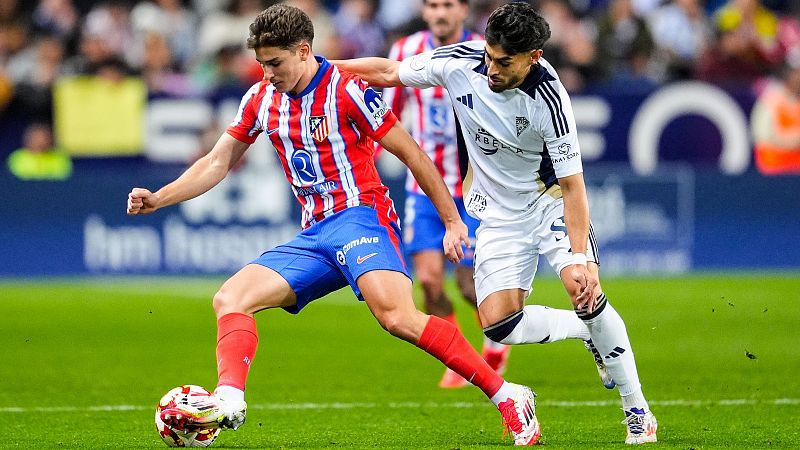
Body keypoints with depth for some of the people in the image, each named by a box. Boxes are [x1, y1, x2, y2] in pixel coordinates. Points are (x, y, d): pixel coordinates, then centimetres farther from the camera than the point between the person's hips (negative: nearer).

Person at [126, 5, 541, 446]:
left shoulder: (346, 91, -9)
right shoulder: (261, 99, 11)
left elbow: (411, 154, -5)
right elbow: (217, 163, 20)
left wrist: (453, 221, -4)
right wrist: (157, 199, 9)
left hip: (360, 215, -8)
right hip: (314, 235, 8)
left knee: (397, 317, -31)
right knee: (230, 298, -9)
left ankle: (507, 397, -28)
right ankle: (228, 401, -30)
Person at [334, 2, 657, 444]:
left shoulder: (549, 100, -27)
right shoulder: (460, 61, -18)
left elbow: (572, 184, -23)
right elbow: (390, 72, -1)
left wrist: (581, 257, -31)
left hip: (550, 202, -4)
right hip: (498, 215, 4)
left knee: (587, 294, -23)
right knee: (498, 323, -12)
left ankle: (636, 408, -6)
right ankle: (589, 331, 16)